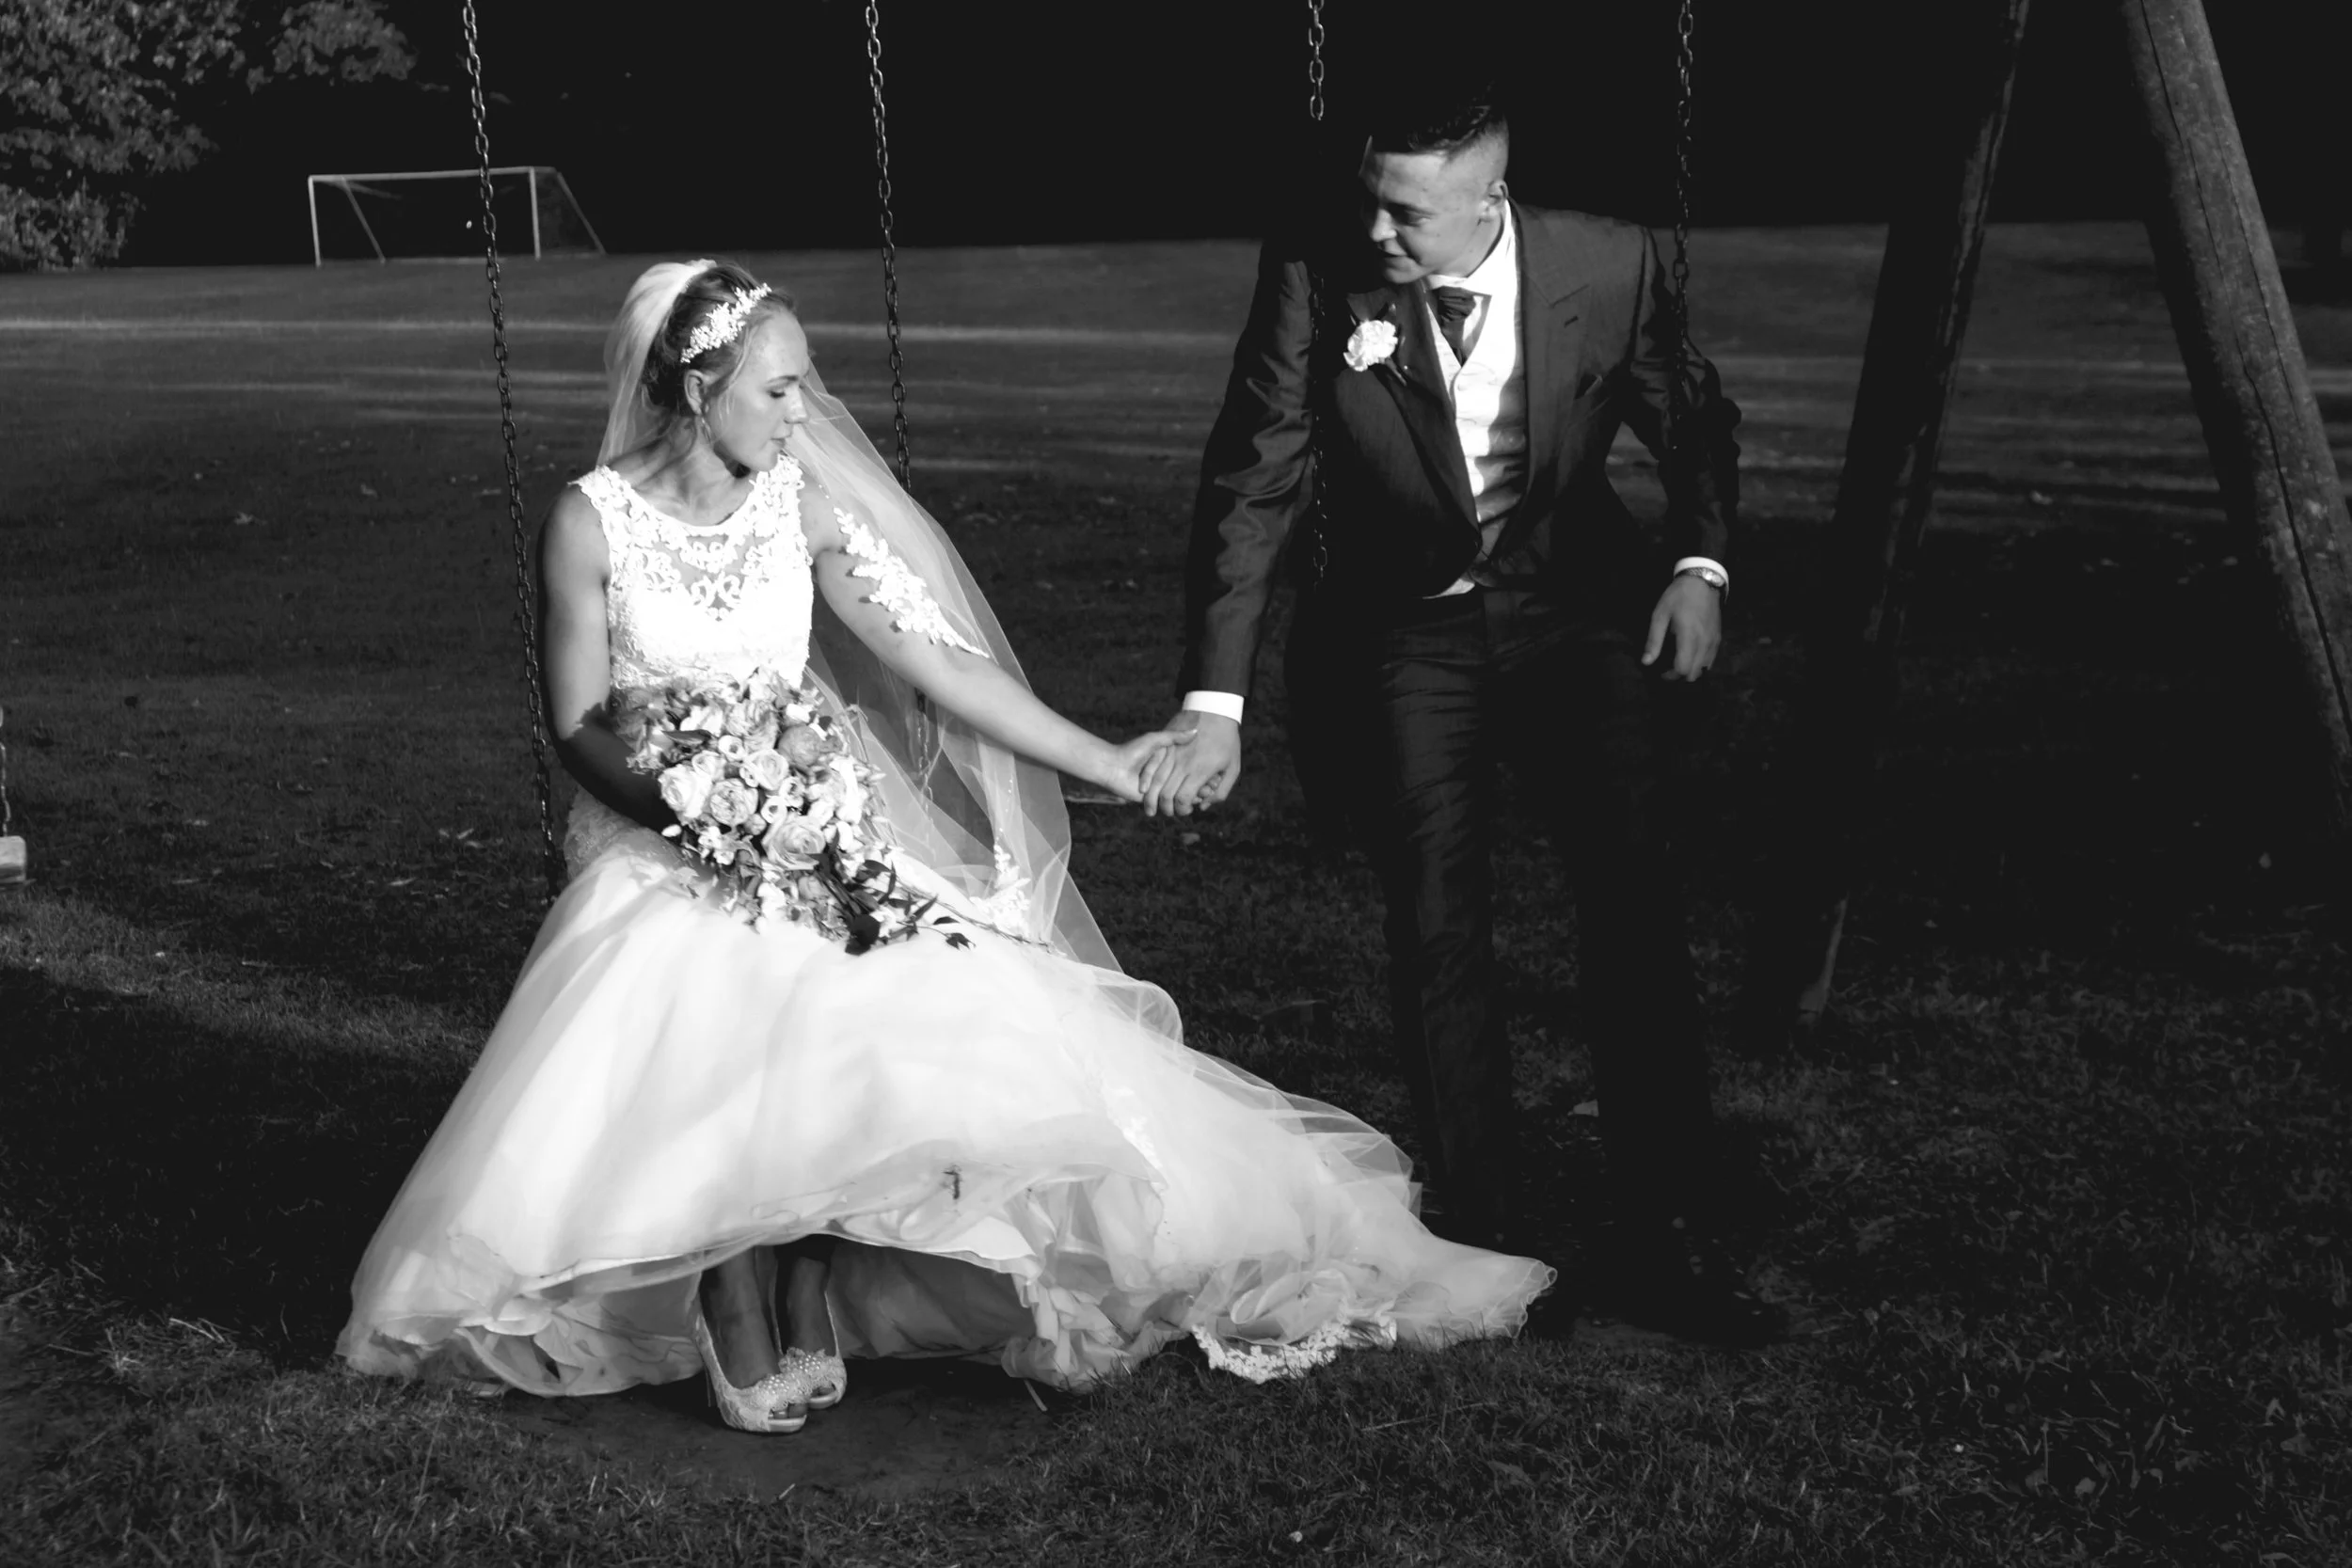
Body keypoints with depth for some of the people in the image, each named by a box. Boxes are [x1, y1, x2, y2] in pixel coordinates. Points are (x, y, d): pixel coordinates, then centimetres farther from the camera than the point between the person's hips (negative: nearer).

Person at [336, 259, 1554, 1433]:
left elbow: (936, 661, 0)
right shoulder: (593, 520, -6)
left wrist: (1104, 763, -5)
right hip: (659, 850, -3)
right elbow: (576, 727, -3)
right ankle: (740, 1321, -17)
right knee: (702, 1050, -32)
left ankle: (806, 1295, -15)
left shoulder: (803, 502, 2)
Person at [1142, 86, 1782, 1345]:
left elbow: (1695, 421, 4)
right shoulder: (1316, 275, -18)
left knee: (1635, 894, -13)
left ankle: (1667, 1241, -5)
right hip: (1403, 629, 0)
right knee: (1438, 930, -7)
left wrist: (1699, 561, -13)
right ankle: (1485, 1247, 5)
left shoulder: (1607, 264, -15)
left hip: (1574, 604, 1)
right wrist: (1216, 705, -24)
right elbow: (1251, 486, -17)